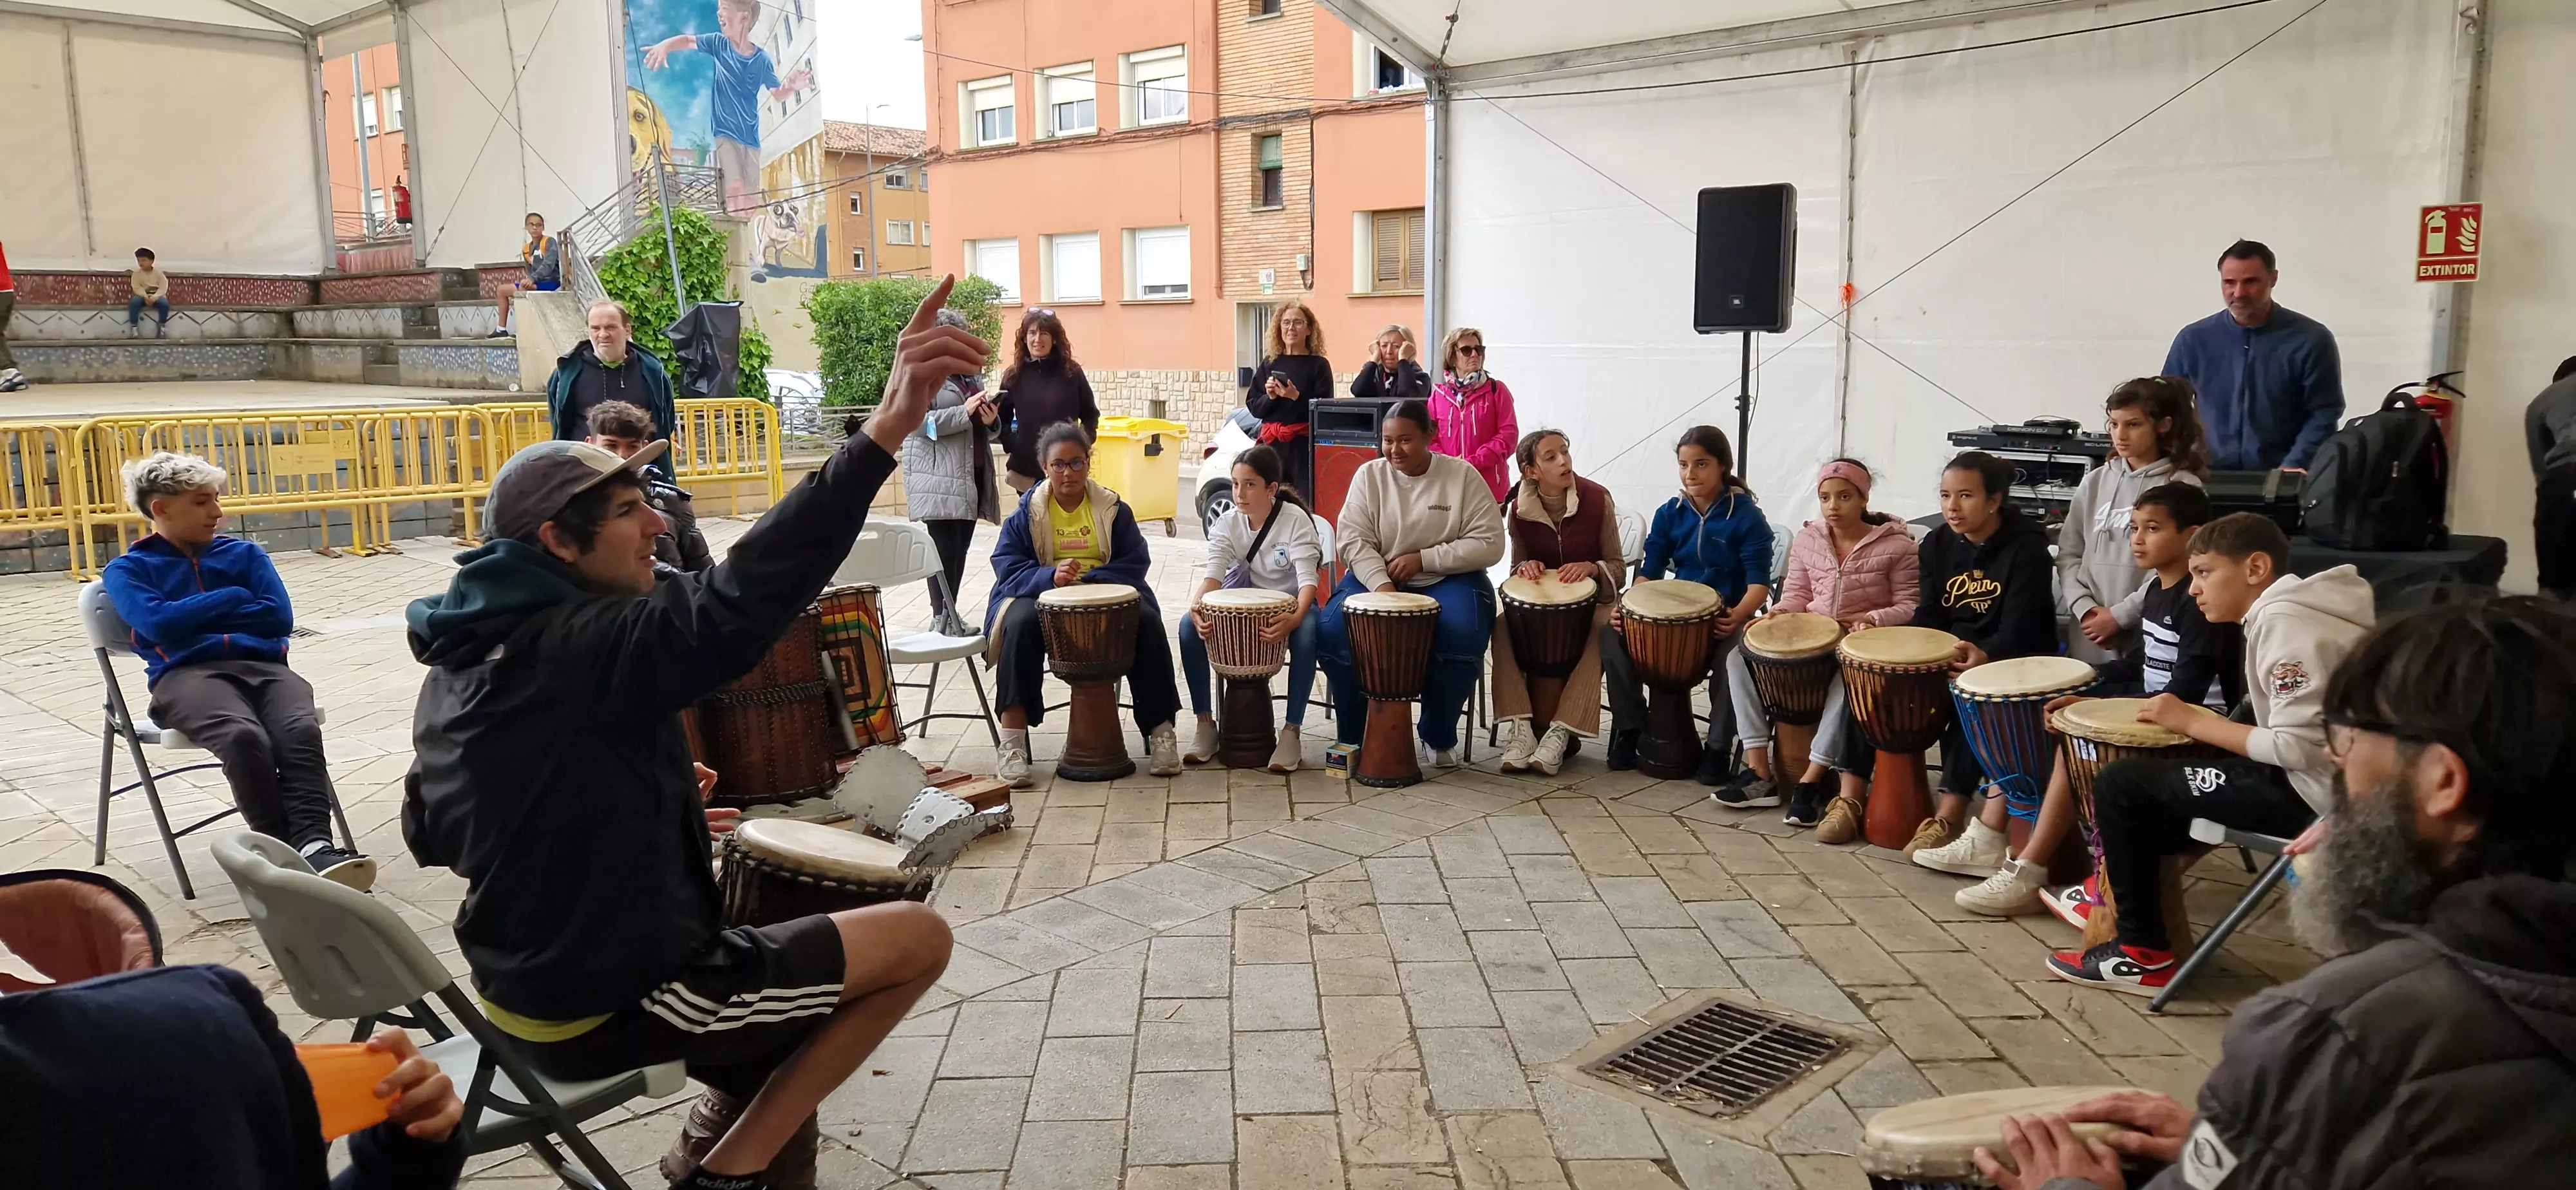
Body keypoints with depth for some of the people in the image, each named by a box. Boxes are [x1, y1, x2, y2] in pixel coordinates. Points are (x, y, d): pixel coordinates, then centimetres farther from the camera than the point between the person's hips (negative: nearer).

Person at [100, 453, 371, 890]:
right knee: (243, 736, -38)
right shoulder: (127, 570, 16)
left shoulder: (244, 553, 23)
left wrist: (194, 618, 6)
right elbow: (159, 623, -4)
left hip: (264, 665, 3)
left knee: (301, 730, -34)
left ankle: (314, 845, -47)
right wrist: (232, 598, 6)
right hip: (187, 674, -3)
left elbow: (279, 617, 8)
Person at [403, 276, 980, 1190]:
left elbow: (432, 834, 14)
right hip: (611, 1002, -9)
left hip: (529, 985, 9)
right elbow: (737, 607, -42)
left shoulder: (458, 659, 3)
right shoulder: (591, 644, -24)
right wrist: (888, 428, -52)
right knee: (919, 939, -3)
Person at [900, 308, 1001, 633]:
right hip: (940, 480, -7)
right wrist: (964, 413, -19)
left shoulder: (971, 375, 21)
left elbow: (983, 431, 28)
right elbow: (917, 421, -15)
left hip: (972, 477, 7)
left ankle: (951, 616, 14)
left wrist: (990, 420, 4)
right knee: (945, 550, -10)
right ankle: (943, 619, -5)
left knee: (960, 550, 8)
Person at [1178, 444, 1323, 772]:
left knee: (1306, 634, -38)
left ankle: (1293, 731, -24)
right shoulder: (1228, 523, -7)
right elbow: (1214, 573, -19)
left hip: (1290, 602, -3)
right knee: (1190, 625, -23)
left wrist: (1295, 617, -48)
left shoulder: (1295, 520, -18)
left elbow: (1308, 579, -27)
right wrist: (1197, 605, -42)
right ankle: (1206, 724, -11)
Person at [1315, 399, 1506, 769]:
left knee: (1464, 638, -33)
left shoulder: (1462, 476, -3)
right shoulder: (1369, 475, 2)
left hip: (1447, 581, -1)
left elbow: (1489, 544, -9)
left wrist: (1422, 559, -16)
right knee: (1332, 631, -27)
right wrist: (1382, 586, -23)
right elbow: (1354, 541, -5)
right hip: (1375, 578, 2)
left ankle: (1438, 738, -4)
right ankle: (1352, 735, -3)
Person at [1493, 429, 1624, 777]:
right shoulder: (1519, 510, -5)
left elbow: (1618, 568, -5)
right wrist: (1526, 567, -17)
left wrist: (1590, 567, -27)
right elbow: (1517, 566, 8)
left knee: (1603, 633, -35)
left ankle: (1560, 733, -36)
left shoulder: (1596, 499, -11)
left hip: (1592, 598, -2)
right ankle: (1521, 728, -32)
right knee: (1502, 627, -26)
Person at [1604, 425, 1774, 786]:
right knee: (1613, 634, -20)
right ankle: (1629, 727, -3)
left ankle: (1717, 748, -15)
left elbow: (1758, 582, -11)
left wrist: (1739, 615, -31)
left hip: (1726, 617, -4)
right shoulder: (1670, 513, 7)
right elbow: (1650, 571, 4)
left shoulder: (1746, 516, -5)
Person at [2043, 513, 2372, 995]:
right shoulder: (2287, 612, 14)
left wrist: (2191, 722, -13)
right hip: (2310, 779, 11)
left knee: (2119, 786, -6)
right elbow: (2298, 736, 12)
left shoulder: (2285, 624, -17)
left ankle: (2144, 956, 2)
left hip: (2311, 793, -11)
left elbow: (2299, 748, -24)